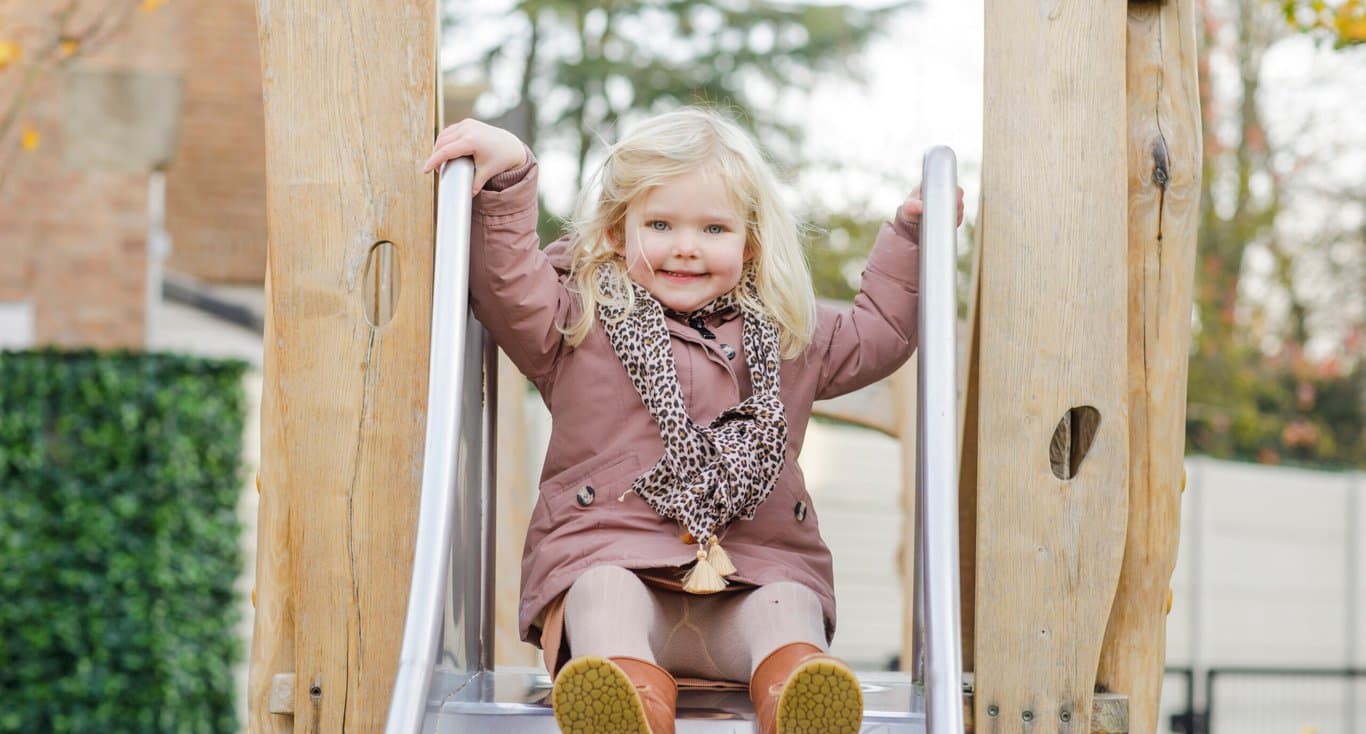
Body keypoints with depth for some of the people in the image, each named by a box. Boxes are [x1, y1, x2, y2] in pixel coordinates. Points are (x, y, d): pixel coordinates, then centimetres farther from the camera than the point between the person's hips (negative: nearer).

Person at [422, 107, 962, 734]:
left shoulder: (790, 337, 24)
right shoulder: (579, 324, 15)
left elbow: (881, 331, 36)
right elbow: (505, 279, 2)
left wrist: (911, 232, 28)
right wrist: (506, 174, -9)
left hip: (753, 574, 2)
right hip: (608, 558, -2)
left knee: (787, 606, -30)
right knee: (605, 591, -35)